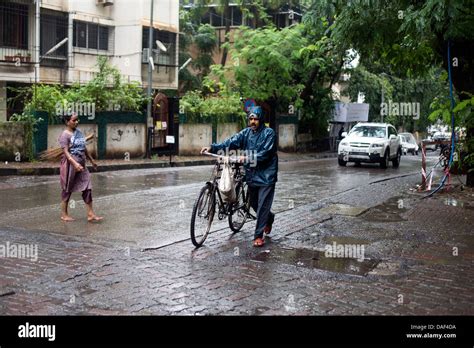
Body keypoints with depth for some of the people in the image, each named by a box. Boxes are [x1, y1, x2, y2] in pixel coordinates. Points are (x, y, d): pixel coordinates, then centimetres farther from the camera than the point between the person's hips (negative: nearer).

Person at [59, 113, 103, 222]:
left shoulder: (79, 132, 10)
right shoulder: (65, 135, -12)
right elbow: (66, 152, -20)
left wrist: (92, 160, 26)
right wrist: (75, 164, -31)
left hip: (81, 165, 7)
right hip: (70, 164, -7)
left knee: (87, 188, 2)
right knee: (67, 189, 5)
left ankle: (90, 214, 6)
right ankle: (64, 214, 17)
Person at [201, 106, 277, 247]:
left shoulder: (269, 133, -9)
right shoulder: (246, 132, 5)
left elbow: (265, 153, -19)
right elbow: (231, 142, -8)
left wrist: (247, 158, -28)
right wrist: (213, 147, -21)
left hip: (266, 175, -6)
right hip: (252, 175, 6)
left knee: (262, 205, -5)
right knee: (253, 203, 18)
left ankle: (258, 235, 3)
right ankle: (269, 218, 46)